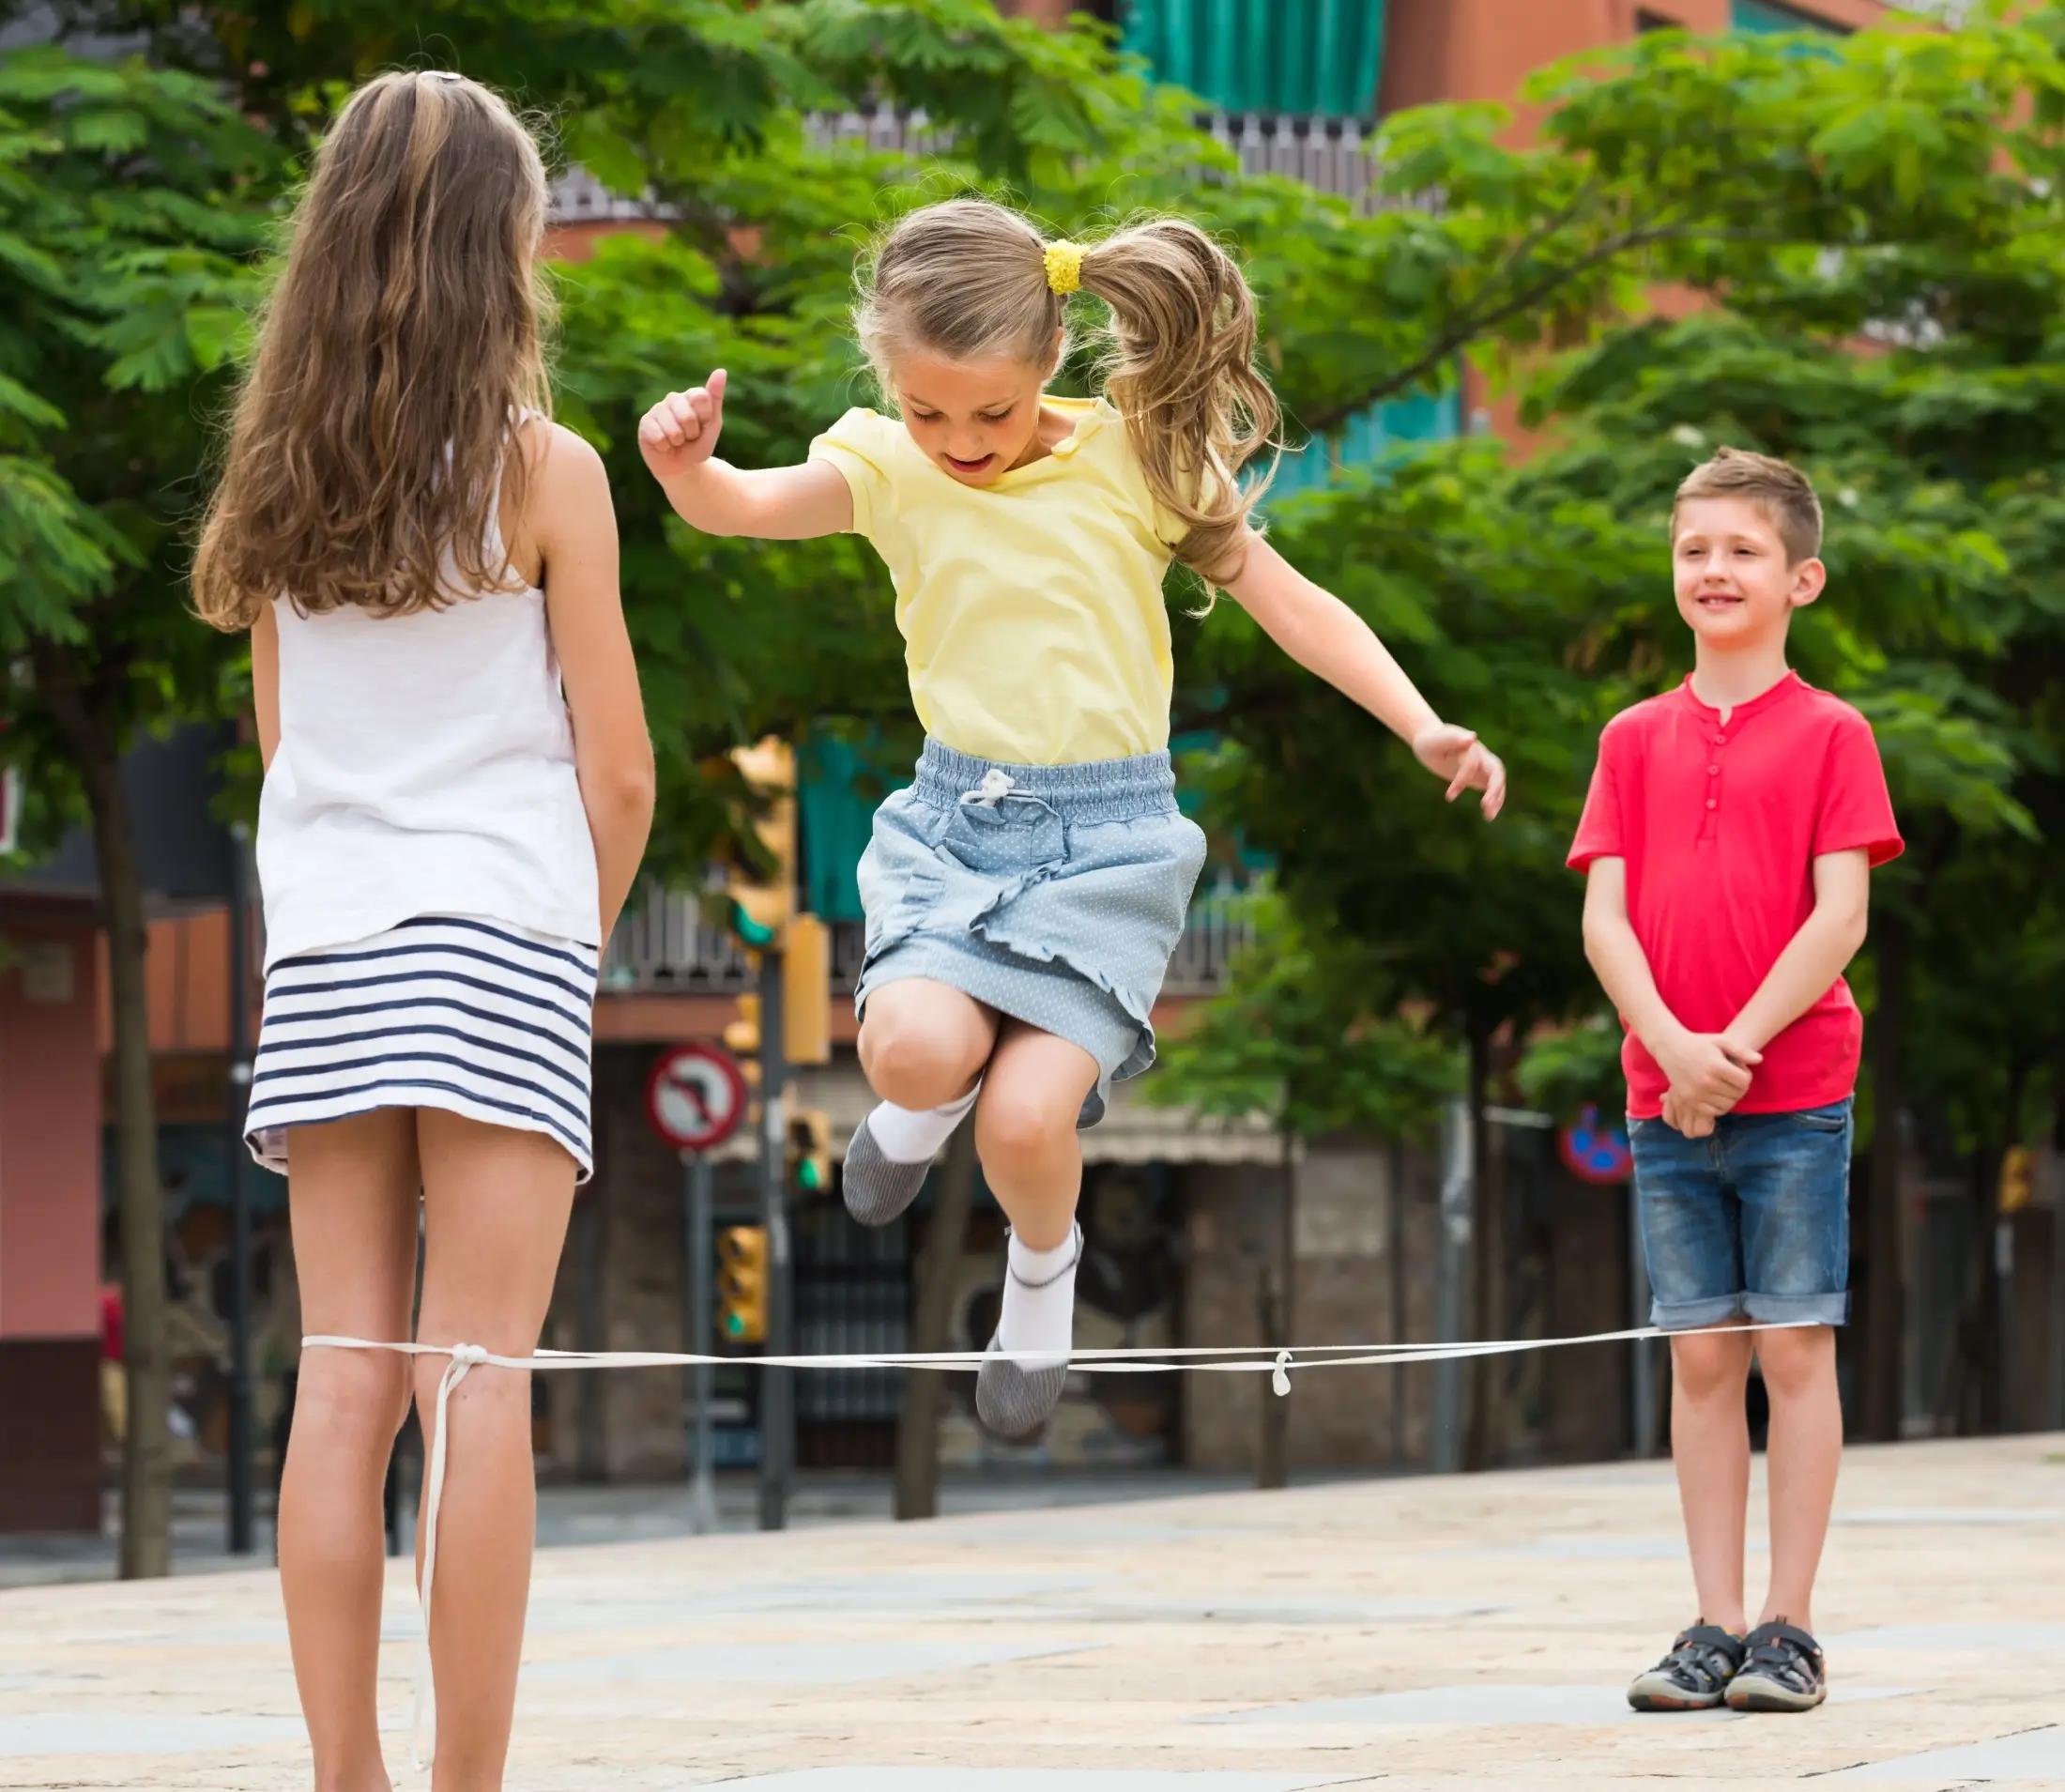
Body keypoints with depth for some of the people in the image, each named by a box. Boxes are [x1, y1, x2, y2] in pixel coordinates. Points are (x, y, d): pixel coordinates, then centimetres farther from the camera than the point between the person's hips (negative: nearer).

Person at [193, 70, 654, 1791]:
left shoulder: (280, 472, 8)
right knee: (482, 1378, -6)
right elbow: (618, 771, -2)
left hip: (322, 947, 4)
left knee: (345, 1382, 3)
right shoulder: (543, 468, -4)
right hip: (499, 941, -4)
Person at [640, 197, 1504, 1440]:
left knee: (1026, 1122, -17)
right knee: (915, 1043, -27)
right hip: (954, 818, 2)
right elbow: (748, 507, -16)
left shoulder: (1136, 460, -3)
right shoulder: (888, 466, 0)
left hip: (1108, 834, -1)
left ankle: (1044, 1270, 20)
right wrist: (688, 466, -40)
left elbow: (1289, 602, 1)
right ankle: (928, 1105, 13)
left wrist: (1426, 730, -8)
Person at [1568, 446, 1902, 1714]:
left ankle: (1790, 1630, 3)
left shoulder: (1831, 735, 0)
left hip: (1794, 1095, -3)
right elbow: (1605, 917, 3)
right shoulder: (1637, 740, 10)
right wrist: (1675, 1048, -12)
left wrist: (1738, 1047, -14)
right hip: (1666, 1100, 3)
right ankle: (1715, 1628, 10)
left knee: (1796, 1350, -1)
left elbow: (1840, 918, -8)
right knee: (1703, 1360, 6)